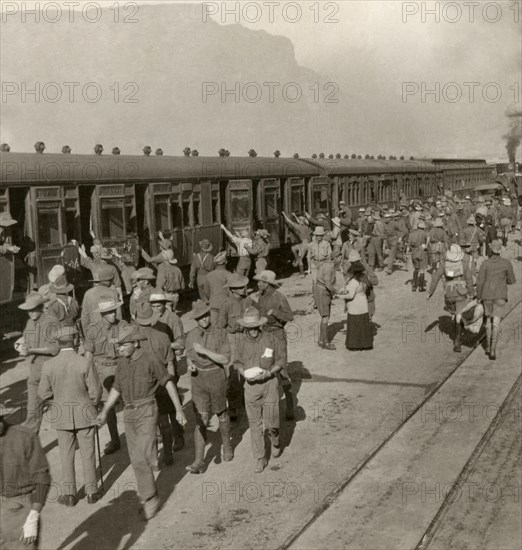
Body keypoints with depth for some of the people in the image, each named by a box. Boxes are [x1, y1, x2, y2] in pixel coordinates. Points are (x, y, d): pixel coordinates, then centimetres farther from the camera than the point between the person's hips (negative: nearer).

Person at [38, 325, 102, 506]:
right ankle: (91, 492, 19)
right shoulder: (85, 363, -19)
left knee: (66, 456, 13)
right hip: (85, 415, -1)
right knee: (88, 454, 12)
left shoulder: (48, 365, -12)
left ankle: (68, 494, 18)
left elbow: (43, 393, -3)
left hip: (62, 416, 1)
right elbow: (95, 393, -13)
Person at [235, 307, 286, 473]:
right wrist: (245, 373, -12)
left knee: (271, 422, -2)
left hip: (269, 383, -2)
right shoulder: (242, 341, -4)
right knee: (254, 424, 6)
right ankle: (260, 459, 18)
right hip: (251, 385, 2)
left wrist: (269, 373, -17)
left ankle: (275, 442, 33)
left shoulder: (271, 339, -11)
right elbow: (238, 362, 9)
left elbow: (281, 360, -1)